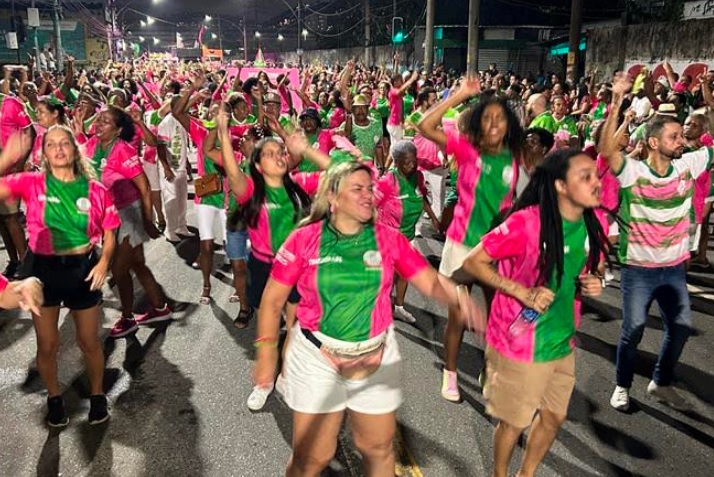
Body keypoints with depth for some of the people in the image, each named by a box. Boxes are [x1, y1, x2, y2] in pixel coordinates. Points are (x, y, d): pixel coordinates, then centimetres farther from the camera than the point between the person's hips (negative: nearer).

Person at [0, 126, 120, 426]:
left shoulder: (95, 189, -6)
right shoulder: (32, 183, -6)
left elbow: (109, 233, 0)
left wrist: (103, 262, -15)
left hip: (83, 269, 0)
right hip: (43, 268, 0)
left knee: (89, 341, 12)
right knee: (47, 344, 11)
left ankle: (97, 395, 35)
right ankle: (54, 398, 35)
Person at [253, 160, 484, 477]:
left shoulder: (389, 239, -5)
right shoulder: (305, 239, -10)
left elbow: (431, 282, -8)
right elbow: (272, 299, -4)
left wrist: (460, 297, -29)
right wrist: (266, 353, -6)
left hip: (376, 359, 2)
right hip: (317, 358, -2)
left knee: (379, 449, 21)